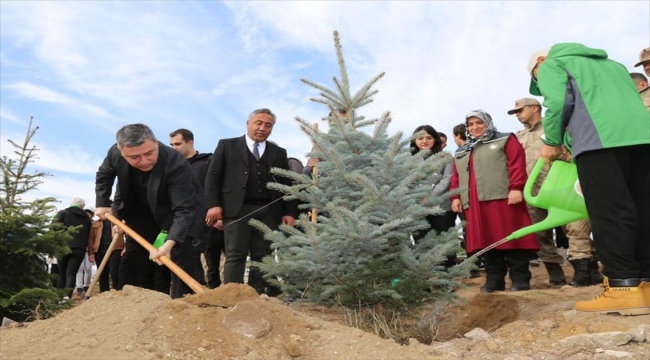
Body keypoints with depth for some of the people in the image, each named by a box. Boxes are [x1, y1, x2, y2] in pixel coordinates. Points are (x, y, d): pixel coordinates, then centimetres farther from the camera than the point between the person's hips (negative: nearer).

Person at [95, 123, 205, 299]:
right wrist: (102, 203, -4)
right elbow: (103, 175, 3)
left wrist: (170, 242, -52)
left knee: (181, 260, -16)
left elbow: (184, 209, -41)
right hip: (140, 215, 5)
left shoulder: (177, 164, -38)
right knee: (134, 263, 10)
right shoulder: (115, 153, -22)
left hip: (174, 215, -5)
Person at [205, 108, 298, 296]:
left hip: (268, 212, 3)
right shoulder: (227, 146, 11)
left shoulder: (279, 153, 18)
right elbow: (213, 176, 4)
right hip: (237, 209, -3)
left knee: (263, 257, 3)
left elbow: (287, 184, 14)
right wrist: (213, 204, -8)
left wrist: (290, 212, 4)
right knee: (236, 255, -3)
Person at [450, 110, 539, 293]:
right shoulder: (461, 152, 25)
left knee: (511, 238, -5)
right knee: (486, 241, 4)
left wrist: (516, 188, -16)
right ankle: (494, 280, 10)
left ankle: (520, 279, 2)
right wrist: (455, 197, 9)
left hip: (502, 196, -5)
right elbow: (456, 177, 21)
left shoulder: (505, 140, 8)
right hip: (475, 203, 5)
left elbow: (517, 163, -5)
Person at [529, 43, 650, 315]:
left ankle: (624, 287, -12)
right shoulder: (610, 64, 38)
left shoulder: (551, 65, 17)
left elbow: (559, 101, -3)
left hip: (600, 138, -7)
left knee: (608, 212, -9)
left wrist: (552, 141, 9)